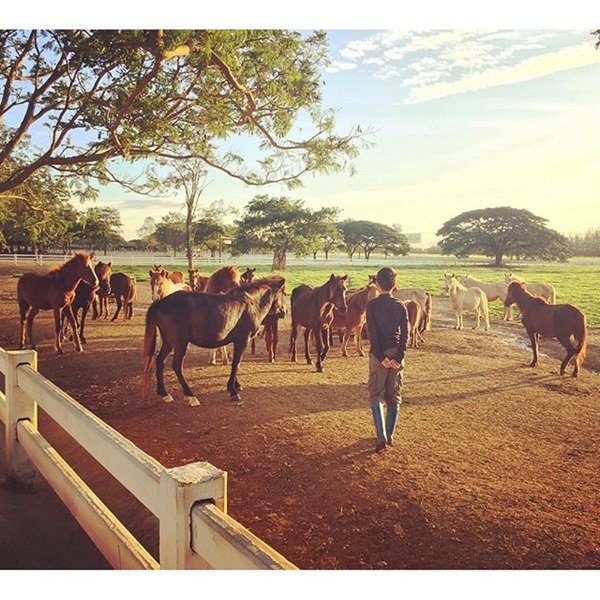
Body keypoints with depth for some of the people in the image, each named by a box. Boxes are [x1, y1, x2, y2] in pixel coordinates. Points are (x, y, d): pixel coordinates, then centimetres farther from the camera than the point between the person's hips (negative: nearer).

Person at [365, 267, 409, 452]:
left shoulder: (372, 305, -7)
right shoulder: (400, 306, 1)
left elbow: (372, 334, -14)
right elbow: (405, 334, -6)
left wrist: (381, 357, -12)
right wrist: (398, 357, -8)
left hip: (378, 354, -3)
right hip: (396, 354, 3)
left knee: (376, 395, 6)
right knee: (394, 396, 13)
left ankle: (381, 436, -6)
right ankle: (390, 436, 20)